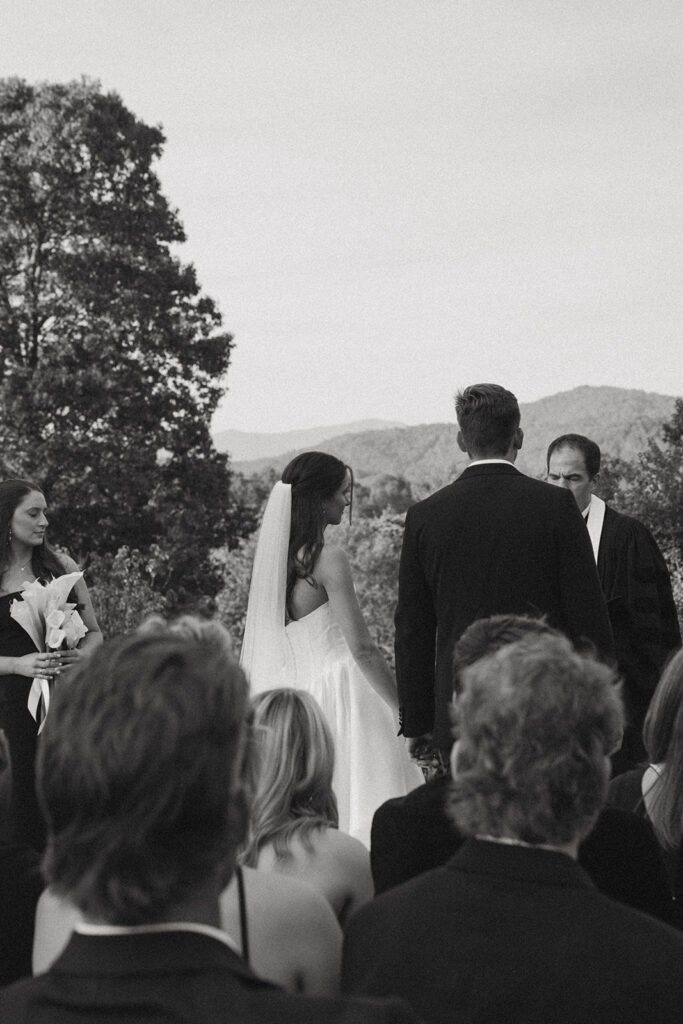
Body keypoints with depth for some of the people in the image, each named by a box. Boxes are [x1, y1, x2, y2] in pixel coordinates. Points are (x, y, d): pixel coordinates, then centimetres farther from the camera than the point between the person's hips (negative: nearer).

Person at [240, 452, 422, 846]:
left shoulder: (275, 554, 7)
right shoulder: (329, 558, -15)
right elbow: (362, 648, -17)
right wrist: (408, 710, -11)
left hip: (290, 693, 8)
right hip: (339, 691, -8)